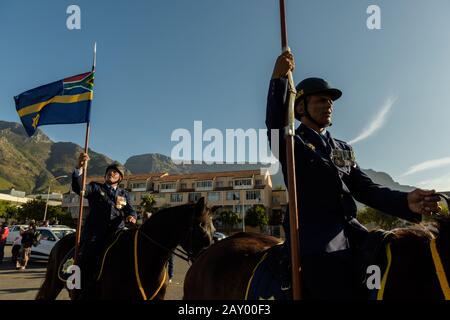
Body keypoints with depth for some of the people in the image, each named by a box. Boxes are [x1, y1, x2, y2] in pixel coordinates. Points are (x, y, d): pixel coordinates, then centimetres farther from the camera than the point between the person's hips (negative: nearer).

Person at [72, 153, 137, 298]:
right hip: (95, 232, -2)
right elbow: (79, 188, -3)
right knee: (87, 260, -19)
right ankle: (84, 294, -8)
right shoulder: (96, 188, 15)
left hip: (117, 232, 3)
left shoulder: (124, 195, 23)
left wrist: (131, 216, -15)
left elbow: (130, 210, 10)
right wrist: (79, 168, -20)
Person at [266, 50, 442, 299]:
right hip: (315, 238, -6)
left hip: (351, 231, 6)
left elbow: (365, 190, 13)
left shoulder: (344, 149, 22)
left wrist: (406, 202, -4)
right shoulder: (290, 143, 5)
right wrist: (278, 79, -29)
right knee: (339, 290, -21)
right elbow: (276, 126, -18)